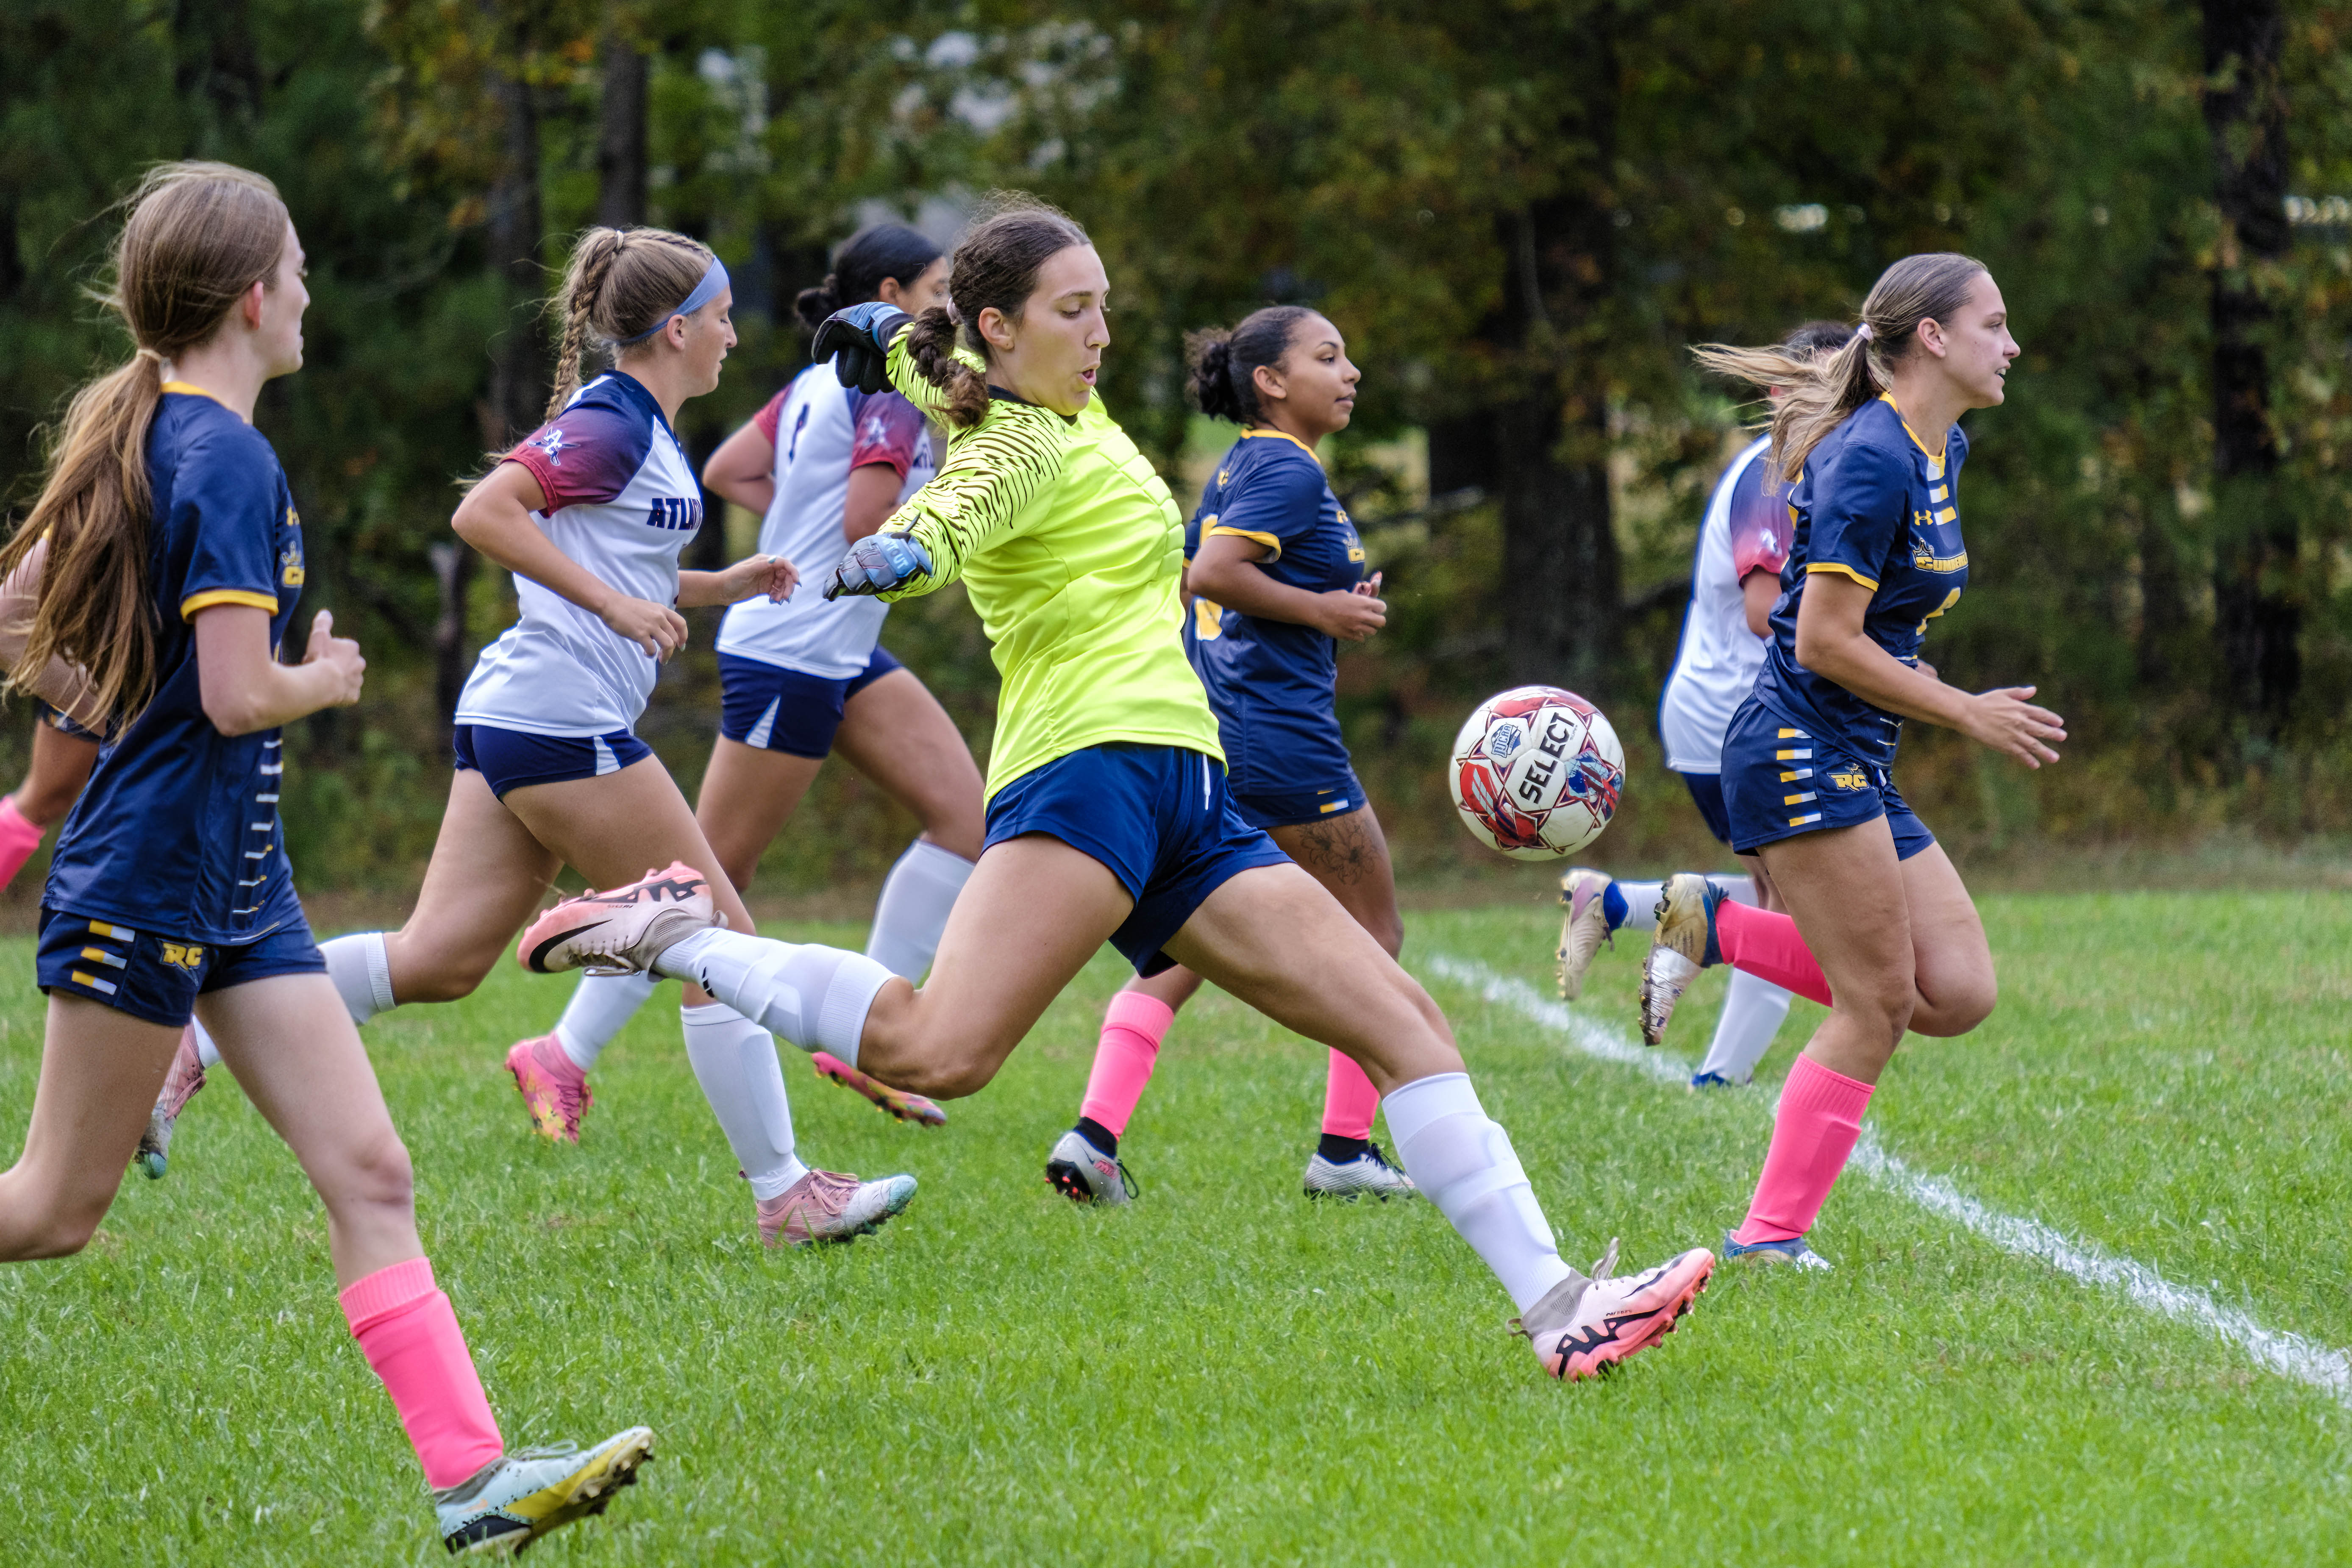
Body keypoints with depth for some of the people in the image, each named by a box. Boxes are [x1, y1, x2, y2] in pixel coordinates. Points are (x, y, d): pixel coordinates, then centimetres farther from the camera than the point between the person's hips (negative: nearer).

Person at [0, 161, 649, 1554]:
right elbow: (241, 697, -22)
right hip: (152, 879, -9)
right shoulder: (231, 461, -16)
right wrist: (326, 679, -3)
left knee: (371, 1176, -1)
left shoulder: (135, 433, 11)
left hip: (238, 884, 9)